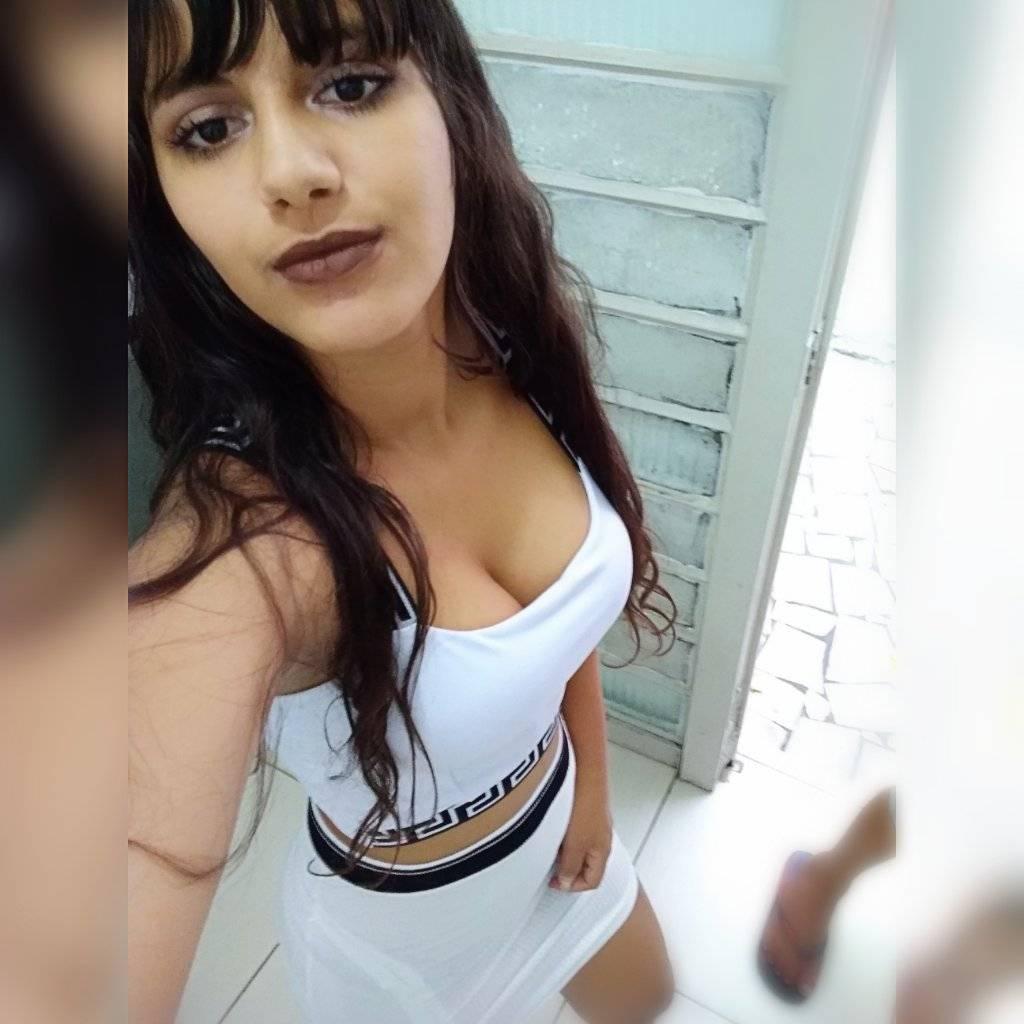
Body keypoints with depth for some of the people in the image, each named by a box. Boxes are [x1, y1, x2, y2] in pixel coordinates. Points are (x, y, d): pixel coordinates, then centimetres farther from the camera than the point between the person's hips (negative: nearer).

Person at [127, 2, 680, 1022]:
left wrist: (592, 785, 2)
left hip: (557, 823, 5)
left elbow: (564, 610, -4)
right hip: (403, 928, -4)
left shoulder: (525, 357, -20)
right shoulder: (235, 543, -39)